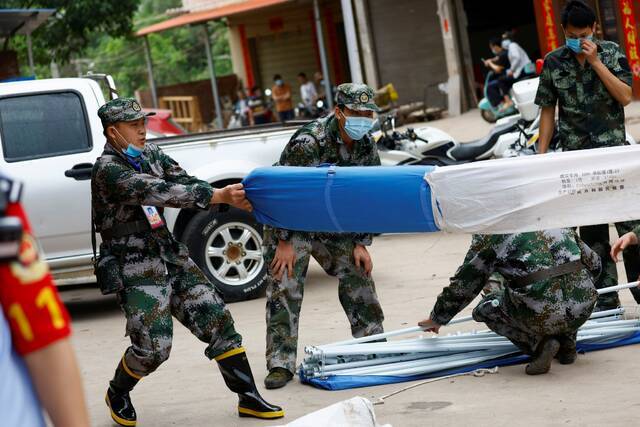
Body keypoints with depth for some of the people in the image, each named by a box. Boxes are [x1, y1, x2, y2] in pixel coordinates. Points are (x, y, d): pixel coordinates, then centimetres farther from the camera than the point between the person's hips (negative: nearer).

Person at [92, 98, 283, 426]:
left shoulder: (150, 155, 9)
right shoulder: (108, 170, -16)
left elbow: (185, 183, -1)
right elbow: (157, 192, -28)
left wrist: (235, 198, -19)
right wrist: (218, 196, -34)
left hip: (170, 256, 7)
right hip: (134, 268, -7)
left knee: (217, 320, 0)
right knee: (153, 346, -12)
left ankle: (249, 398, 7)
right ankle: (117, 395, 18)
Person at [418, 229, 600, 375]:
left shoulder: (489, 235, 12)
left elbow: (463, 283, 19)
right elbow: (594, 263, 31)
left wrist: (437, 319, 35)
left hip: (541, 313, -4)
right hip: (584, 309, 4)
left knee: (486, 309, 23)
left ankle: (539, 344, 1)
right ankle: (567, 343, 22)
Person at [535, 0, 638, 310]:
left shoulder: (611, 53, 1)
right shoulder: (553, 63, 4)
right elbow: (547, 110, 8)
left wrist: (595, 61, -14)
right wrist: (541, 155, 3)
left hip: (614, 151, -1)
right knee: (591, 230, 4)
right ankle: (605, 298, 10)